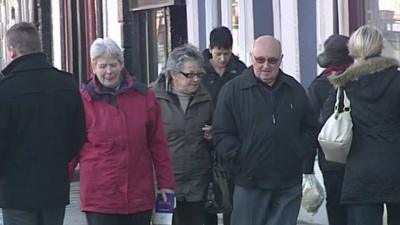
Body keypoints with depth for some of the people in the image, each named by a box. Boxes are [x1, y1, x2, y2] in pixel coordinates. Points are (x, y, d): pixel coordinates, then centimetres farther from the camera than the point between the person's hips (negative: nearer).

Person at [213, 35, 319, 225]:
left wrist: (300, 152, 2)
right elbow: (221, 134, -2)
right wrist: (240, 158, -13)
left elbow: (311, 128, 17)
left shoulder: (295, 90, 10)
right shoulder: (232, 90, -1)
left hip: (289, 183, 3)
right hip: (249, 183, -3)